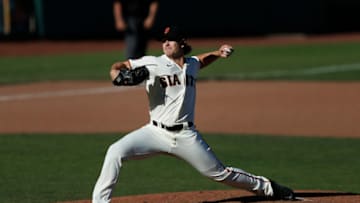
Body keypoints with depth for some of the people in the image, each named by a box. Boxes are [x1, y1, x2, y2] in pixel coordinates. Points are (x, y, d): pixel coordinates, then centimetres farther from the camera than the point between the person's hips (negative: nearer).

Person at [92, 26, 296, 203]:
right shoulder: (153, 64, -6)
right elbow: (117, 67, -7)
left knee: (220, 173, 9)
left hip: (186, 136, 2)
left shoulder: (192, 64, 7)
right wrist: (119, 76, -30)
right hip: (156, 132, -2)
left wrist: (218, 53, 12)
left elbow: (203, 60, 32)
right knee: (116, 152, -24)